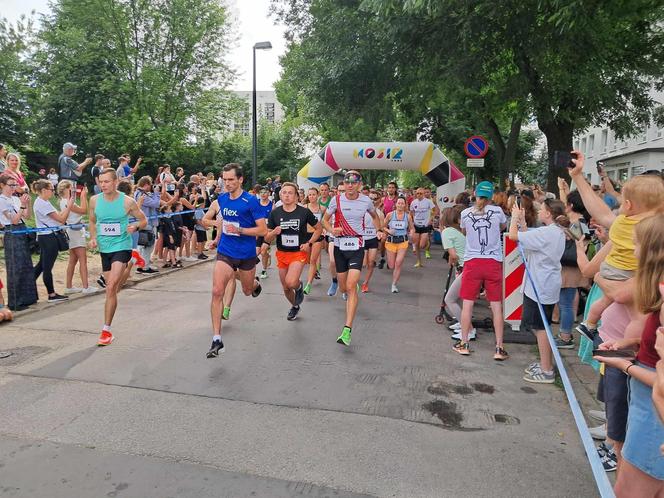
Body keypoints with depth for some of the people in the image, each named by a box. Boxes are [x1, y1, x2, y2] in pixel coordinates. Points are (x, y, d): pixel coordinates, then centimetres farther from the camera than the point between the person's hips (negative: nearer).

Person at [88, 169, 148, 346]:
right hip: (104, 249, 5)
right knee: (112, 289, 12)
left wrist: (135, 226, -18)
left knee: (111, 287, -16)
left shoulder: (127, 201, -8)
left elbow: (144, 220, 3)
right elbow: (92, 222, 18)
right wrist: (93, 238, 1)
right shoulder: (95, 200, 2)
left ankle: (106, 330, -8)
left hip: (122, 247, -5)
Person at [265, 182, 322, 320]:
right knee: (286, 288, 14)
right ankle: (295, 306, 46)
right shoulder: (275, 213, -4)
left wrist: (309, 243, -8)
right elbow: (267, 238, -1)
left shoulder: (304, 212, -10)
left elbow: (319, 228, 4)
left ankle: (299, 286, 12)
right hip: (282, 253, 3)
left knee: (290, 282, -26)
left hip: (299, 253, -3)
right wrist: (274, 233, -22)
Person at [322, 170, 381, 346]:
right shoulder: (337, 200, -4)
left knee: (351, 286, -16)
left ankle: (347, 330, -17)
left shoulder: (366, 201, -1)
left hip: (357, 246, -1)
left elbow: (375, 216, 21)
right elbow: (325, 219, 5)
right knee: (344, 288, 12)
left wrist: (379, 230, 9)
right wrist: (331, 229, -15)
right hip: (340, 245, 2)